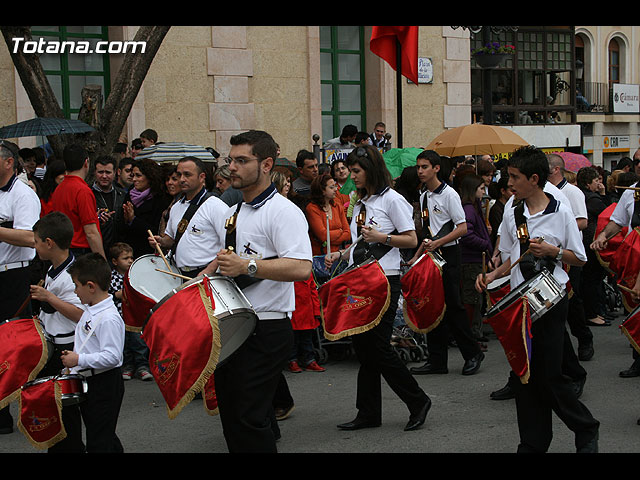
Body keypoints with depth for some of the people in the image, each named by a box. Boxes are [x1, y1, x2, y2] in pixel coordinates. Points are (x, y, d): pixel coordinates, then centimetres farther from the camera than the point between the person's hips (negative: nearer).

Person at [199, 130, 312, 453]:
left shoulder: (282, 211, -13)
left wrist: (247, 266, -27)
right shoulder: (232, 214, 16)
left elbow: (301, 268, -26)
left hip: (267, 331, -9)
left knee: (249, 418, -8)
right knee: (230, 411, 15)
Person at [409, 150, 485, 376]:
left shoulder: (449, 194, -10)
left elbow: (462, 228, -14)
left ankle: (473, 353, 9)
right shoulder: (424, 196, 13)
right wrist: (416, 256, 13)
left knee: (452, 305, -6)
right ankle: (437, 360, 11)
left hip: (448, 254, -8)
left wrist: (437, 243, -21)